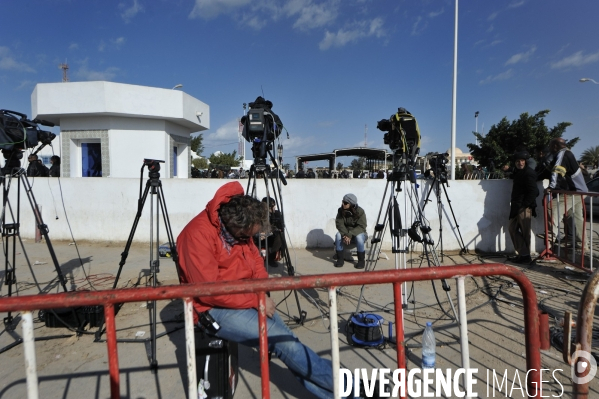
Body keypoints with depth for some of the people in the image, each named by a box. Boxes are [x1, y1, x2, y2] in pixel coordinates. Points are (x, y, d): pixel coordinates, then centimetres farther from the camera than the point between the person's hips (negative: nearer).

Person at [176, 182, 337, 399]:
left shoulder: (239, 229, -1)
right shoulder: (198, 234, -25)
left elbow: (254, 257, 12)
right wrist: (256, 300, -21)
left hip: (245, 298, 8)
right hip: (214, 310, -8)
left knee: (285, 340, -5)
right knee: (283, 340, -17)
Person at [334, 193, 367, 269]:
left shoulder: (360, 212, -18)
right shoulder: (341, 211, -9)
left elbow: (361, 227, -23)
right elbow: (339, 223, -13)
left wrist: (350, 235, -36)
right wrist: (345, 234, -31)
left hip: (359, 233, -3)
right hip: (346, 233, 3)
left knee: (359, 237, -36)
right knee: (338, 235, -27)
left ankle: (361, 261, -18)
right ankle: (340, 259, -16)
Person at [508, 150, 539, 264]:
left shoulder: (529, 173, -12)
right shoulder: (518, 172, 15)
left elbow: (533, 191, -19)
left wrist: (524, 205, -19)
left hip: (524, 207, -9)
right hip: (516, 207, 9)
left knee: (525, 232, -2)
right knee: (513, 229, 9)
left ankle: (525, 255, 6)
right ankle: (522, 253, 16)